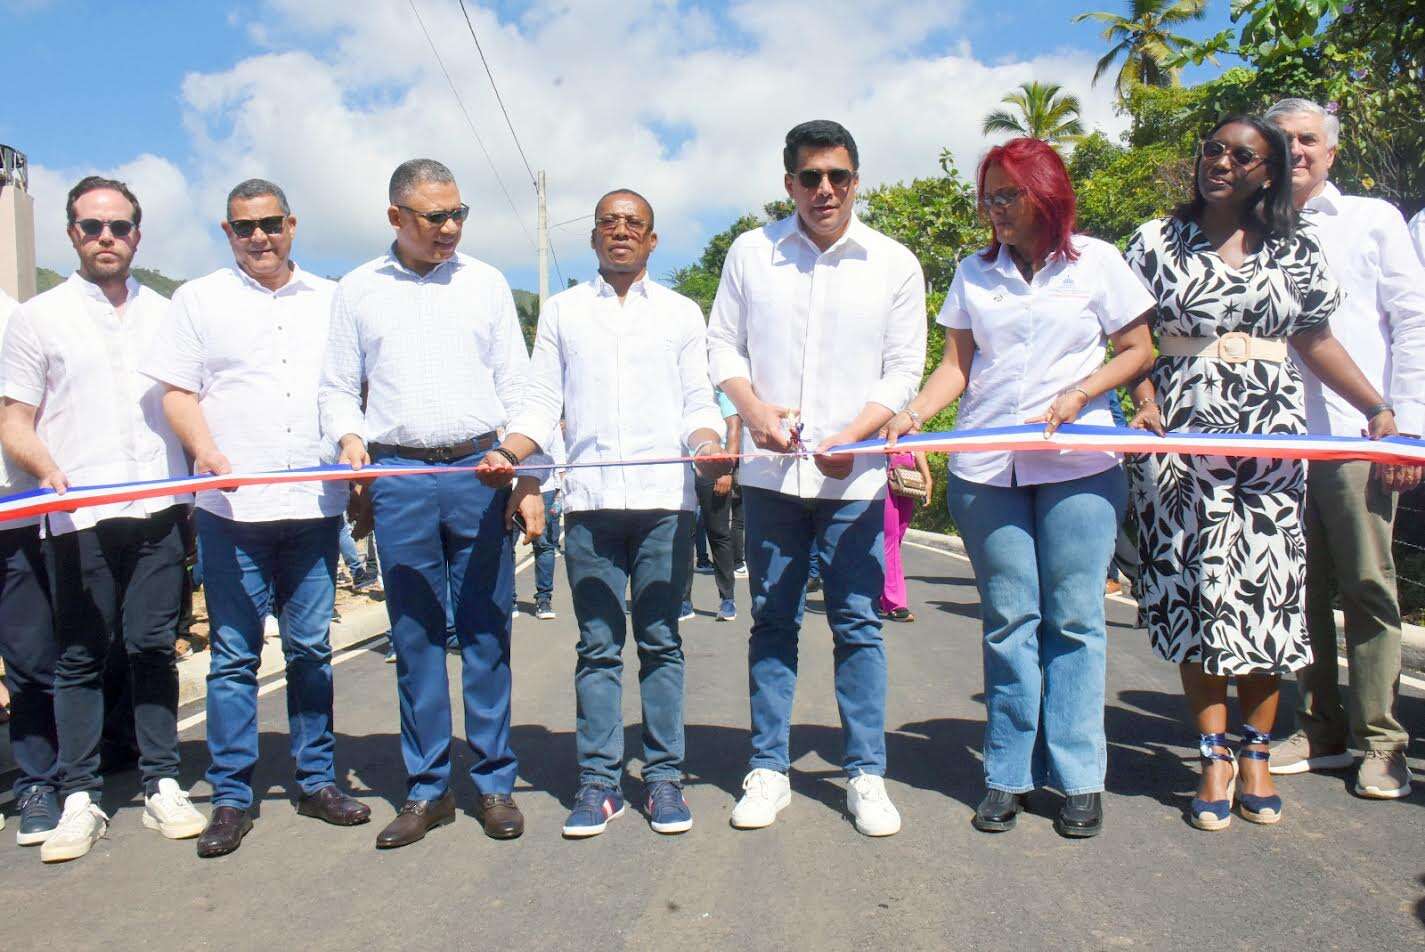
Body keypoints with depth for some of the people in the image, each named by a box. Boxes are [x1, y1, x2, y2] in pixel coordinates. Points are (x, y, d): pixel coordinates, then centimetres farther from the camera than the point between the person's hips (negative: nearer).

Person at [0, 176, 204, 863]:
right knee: (80, 656, 3)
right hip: (77, 516, -1)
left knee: (154, 647, 5)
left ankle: (162, 786, 13)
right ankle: (79, 799, 11)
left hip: (159, 509, 2)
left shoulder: (165, 315, 15)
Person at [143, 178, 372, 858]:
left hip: (315, 503, 2)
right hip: (232, 505, -2)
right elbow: (177, 392, 4)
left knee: (312, 649, 8)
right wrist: (205, 449, -14)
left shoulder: (329, 301, 15)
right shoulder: (198, 300, 10)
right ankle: (231, 796, 11)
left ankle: (316, 780, 19)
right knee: (234, 654, 1)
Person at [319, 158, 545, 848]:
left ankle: (494, 783, 14)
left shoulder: (486, 284, 11)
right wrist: (349, 437, -8)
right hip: (398, 479, 0)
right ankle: (427, 790, 17)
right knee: (415, 638, 5)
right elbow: (337, 388, 13)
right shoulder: (358, 290, 11)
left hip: (481, 472, 0)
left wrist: (526, 480, 1)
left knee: (486, 635, 3)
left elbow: (516, 389, 10)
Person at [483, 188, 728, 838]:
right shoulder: (561, 311, 17)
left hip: (664, 498, 0)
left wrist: (707, 447, -12)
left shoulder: (682, 313, 16)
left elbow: (699, 403, 10)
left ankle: (663, 777, 12)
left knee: (660, 642, 3)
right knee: (598, 646, 3)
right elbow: (541, 404, 11)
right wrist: (508, 455, -8)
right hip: (588, 498, 1)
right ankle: (599, 780, 10)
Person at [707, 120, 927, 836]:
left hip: (853, 475, -1)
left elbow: (904, 370, 3)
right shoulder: (751, 253, 6)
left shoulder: (895, 264, 4)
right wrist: (753, 408, -10)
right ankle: (768, 768, 19)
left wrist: (850, 436, -12)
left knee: (858, 623, 2)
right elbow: (722, 344, 9)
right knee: (772, 622, 8)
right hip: (771, 469, 1)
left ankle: (866, 774, 14)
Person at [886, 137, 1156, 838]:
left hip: (1078, 463, -1)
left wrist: (1078, 394, -8)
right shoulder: (974, 272, 13)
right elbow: (957, 365, 8)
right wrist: (913, 413, -9)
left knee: (1073, 618, 0)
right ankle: (1008, 775, 12)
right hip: (985, 466, 2)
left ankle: (1078, 777, 10)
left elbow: (1137, 351, 8)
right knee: (1009, 618, 3)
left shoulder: (1096, 261, 8)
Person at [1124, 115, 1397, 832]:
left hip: (1272, 438, 2)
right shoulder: (1157, 242, 7)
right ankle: (1215, 757, 5)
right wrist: (1145, 405, -11)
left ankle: (1255, 753, 14)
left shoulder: (1297, 250, 11)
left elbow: (1316, 341, 14)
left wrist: (1377, 410, 3)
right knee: (1199, 589, -4)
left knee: (1267, 587, 1)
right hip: (1184, 436, -1)